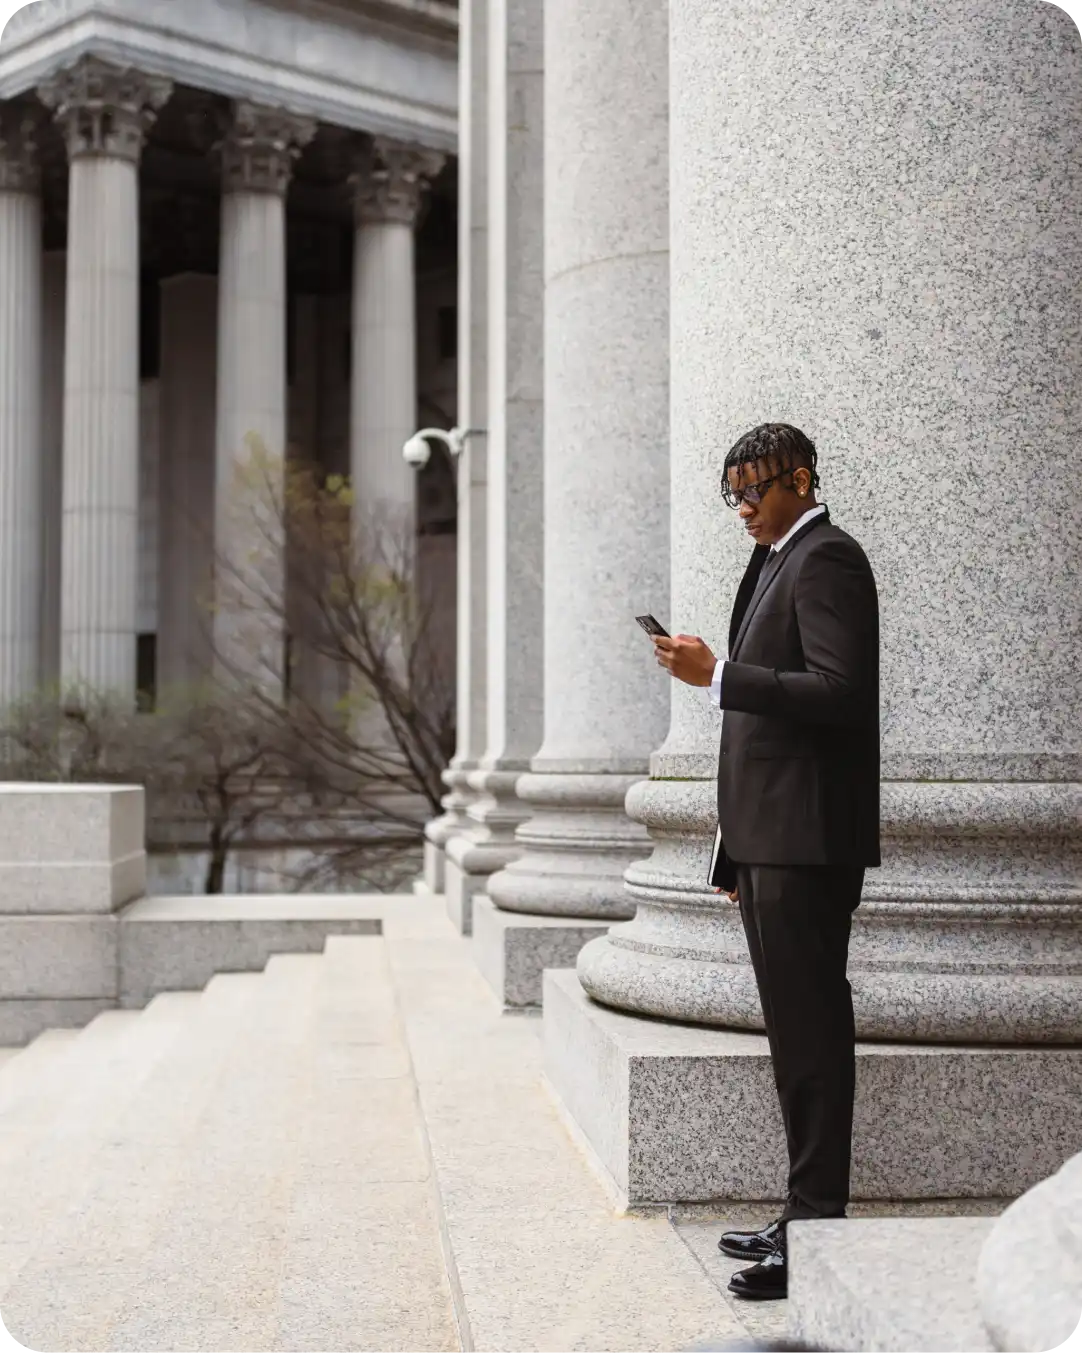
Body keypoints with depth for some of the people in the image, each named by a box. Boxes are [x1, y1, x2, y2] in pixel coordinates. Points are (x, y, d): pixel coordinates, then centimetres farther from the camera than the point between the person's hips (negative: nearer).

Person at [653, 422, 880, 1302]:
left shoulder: (826, 560, -9)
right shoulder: (777, 564, 20)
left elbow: (839, 692, -21)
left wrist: (718, 677, -21)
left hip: (804, 843, -10)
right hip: (770, 842, 10)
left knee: (812, 1035, -7)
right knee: (797, 1033, 13)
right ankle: (805, 1220, 21)